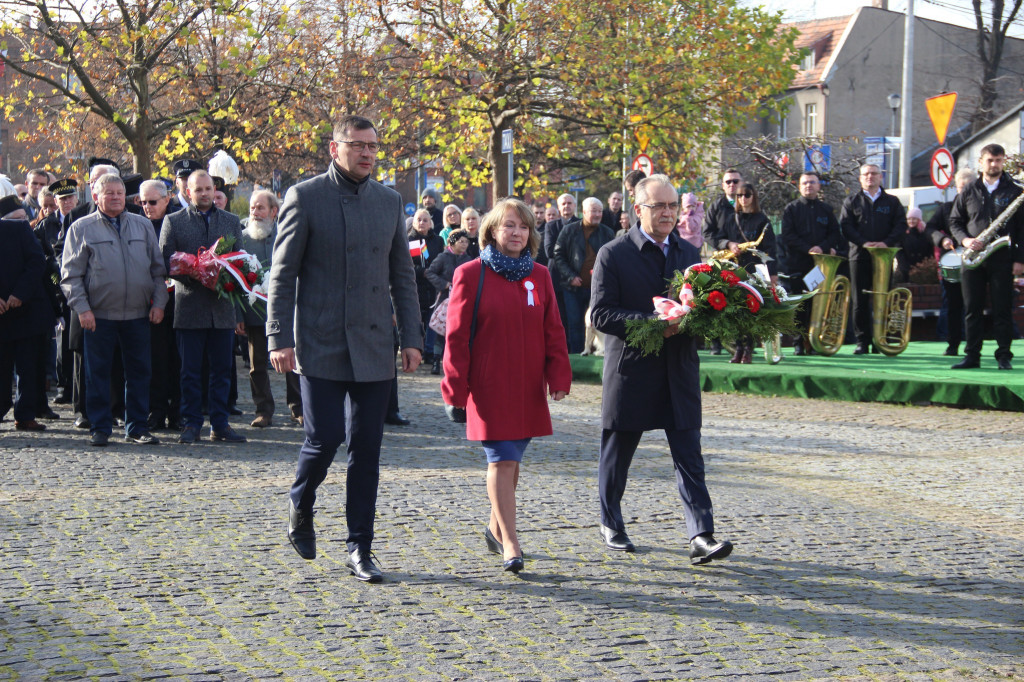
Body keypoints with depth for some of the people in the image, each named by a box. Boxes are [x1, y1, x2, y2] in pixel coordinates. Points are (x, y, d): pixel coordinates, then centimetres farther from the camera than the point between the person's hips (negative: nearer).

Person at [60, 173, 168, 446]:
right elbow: (70, 274, 0)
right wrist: (82, 308, -10)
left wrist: (159, 302, 2)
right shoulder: (82, 228, 2)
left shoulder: (143, 226, 11)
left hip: (138, 314, 2)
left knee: (138, 372, 5)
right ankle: (100, 428, 11)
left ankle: (137, 428, 14)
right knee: (97, 373, 2)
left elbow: (158, 268, 13)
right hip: (99, 314, -2)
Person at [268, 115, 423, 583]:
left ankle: (359, 551, 12)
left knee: (367, 448, 4)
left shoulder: (389, 201, 11)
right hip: (321, 345, -4)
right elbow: (282, 275, -3)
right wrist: (279, 339, -11)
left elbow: (402, 276, 15)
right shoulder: (305, 197, -2)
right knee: (325, 436, -9)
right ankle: (300, 505, 23)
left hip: (373, 348, 4)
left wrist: (411, 338, 8)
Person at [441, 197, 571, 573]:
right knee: (502, 460, -9)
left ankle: (496, 526, 30)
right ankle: (510, 544, -8)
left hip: (528, 388, 4)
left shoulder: (539, 276, 8)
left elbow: (553, 331, 10)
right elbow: (457, 335, -4)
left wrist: (558, 375, 0)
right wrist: (456, 385, -7)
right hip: (489, 388, -4)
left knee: (511, 459, 12)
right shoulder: (470, 275, -4)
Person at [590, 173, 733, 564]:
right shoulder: (613, 255, -4)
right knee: (617, 453, 10)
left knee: (689, 455, -5)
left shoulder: (689, 254, 12)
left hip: (679, 371, 3)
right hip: (630, 370, -3)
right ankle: (611, 523, 30)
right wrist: (652, 324, -22)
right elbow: (600, 313, -11)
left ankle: (701, 536, -9)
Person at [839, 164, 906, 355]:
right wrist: (863, 242, -13)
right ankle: (861, 342, 1)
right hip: (859, 255, 0)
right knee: (860, 301, -2)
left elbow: (901, 225, 4)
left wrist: (887, 242, -12)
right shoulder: (851, 202, 12)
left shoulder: (892, 202, 13)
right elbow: (845, 226, 2)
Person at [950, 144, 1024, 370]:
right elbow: (954, 220, 14)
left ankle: (1004, 356, 5)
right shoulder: (968, 192, 10)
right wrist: (965, 240, -5)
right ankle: (972, 356, 8)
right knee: (972, 309, 3)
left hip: (1002, 260, -2)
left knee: (1002, 310, -1)